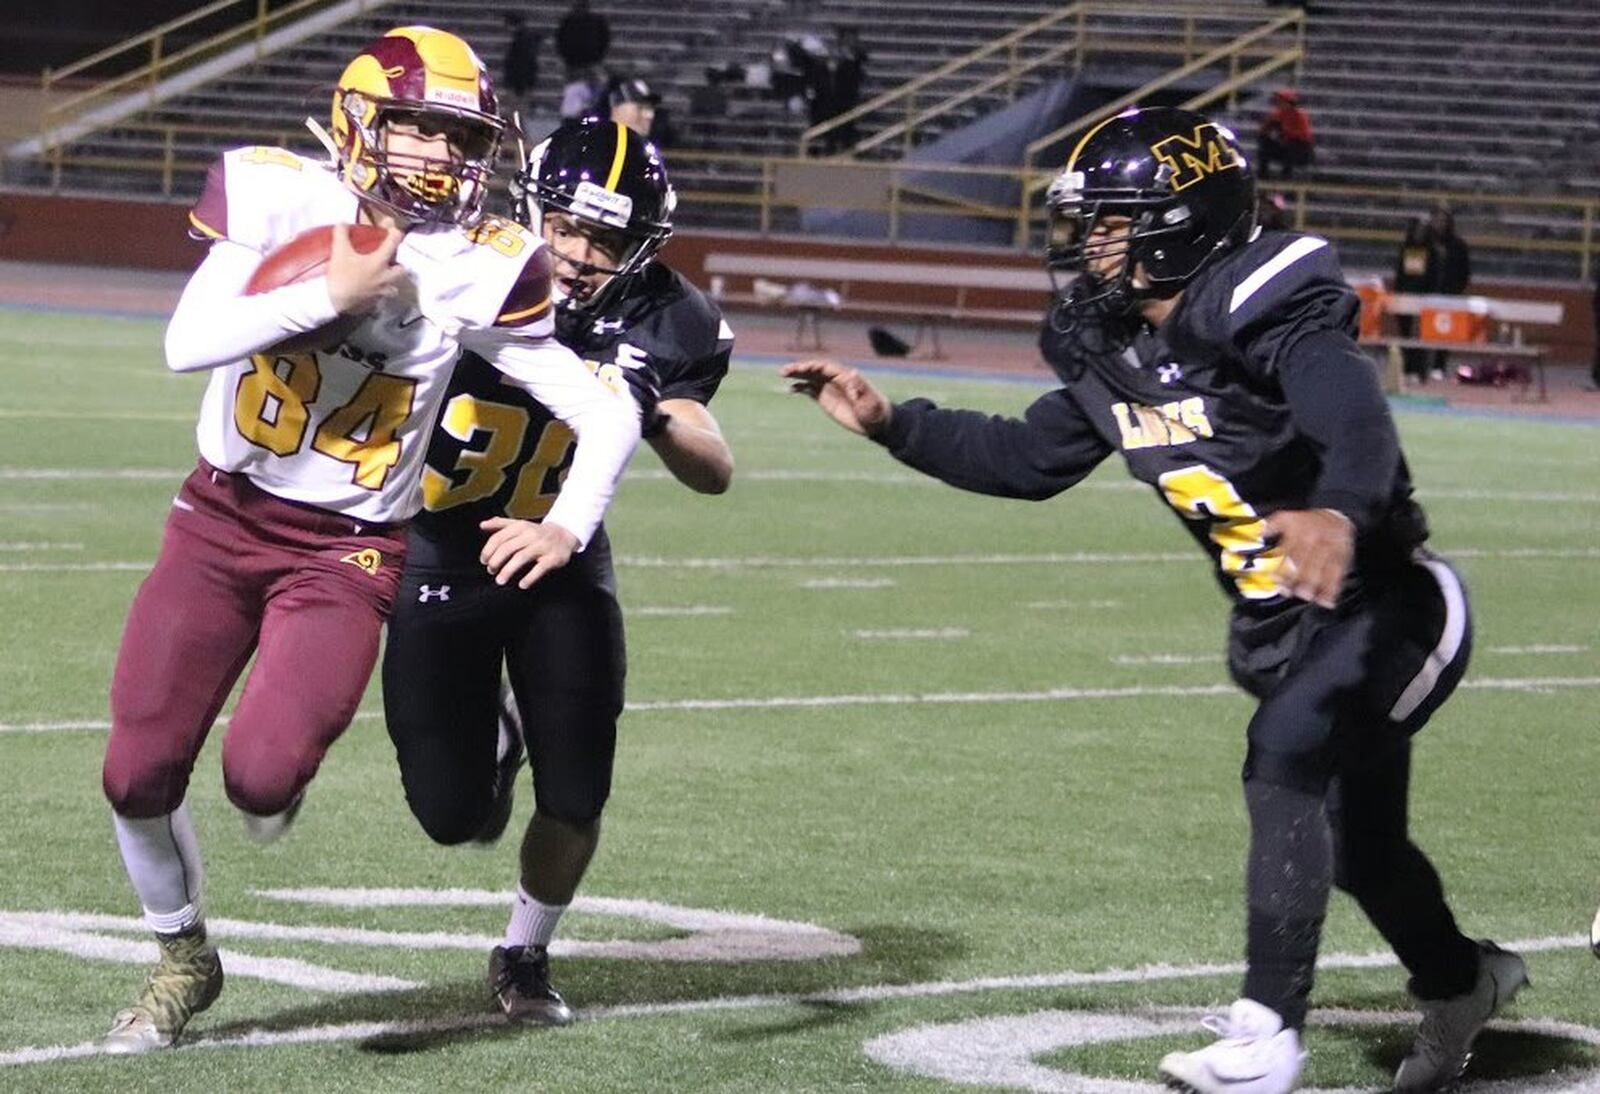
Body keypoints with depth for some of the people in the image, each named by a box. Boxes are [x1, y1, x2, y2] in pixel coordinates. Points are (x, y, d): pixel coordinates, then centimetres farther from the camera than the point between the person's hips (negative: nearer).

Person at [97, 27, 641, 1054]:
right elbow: (188, 342, -21)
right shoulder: (277, 196, -9)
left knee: (262, 777, -21)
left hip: (347, 553, -2)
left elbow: (608, 415, -8)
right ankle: (185, 960, 28)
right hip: (222, 518, 2)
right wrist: (332, 293, -24)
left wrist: (568, 528, -22)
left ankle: (275, 784, 20)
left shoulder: (482, 269, -11)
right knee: (139, 774, -1)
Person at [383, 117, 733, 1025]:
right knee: (454, 813, -2)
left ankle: (526, 955, 26)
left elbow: (715, 475, -14)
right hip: (440, 557, -2)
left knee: (577, 797, -4)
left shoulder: (664, 325, -13)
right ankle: (491, 737, 36)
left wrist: (651, 412, -33)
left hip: (562, 561, 2)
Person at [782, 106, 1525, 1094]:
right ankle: (1462, 983, 47)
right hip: (1277, 629, 9)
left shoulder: (1264, 312, -25)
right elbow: (1028, 461, 14)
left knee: (1284, 759, -28)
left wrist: (1340, 512, -65)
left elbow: (1353, 415, -44)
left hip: (1383, 605, -9)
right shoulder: (1114, 354, 0)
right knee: (1353, 840, 19)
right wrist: (889, 422, 6)